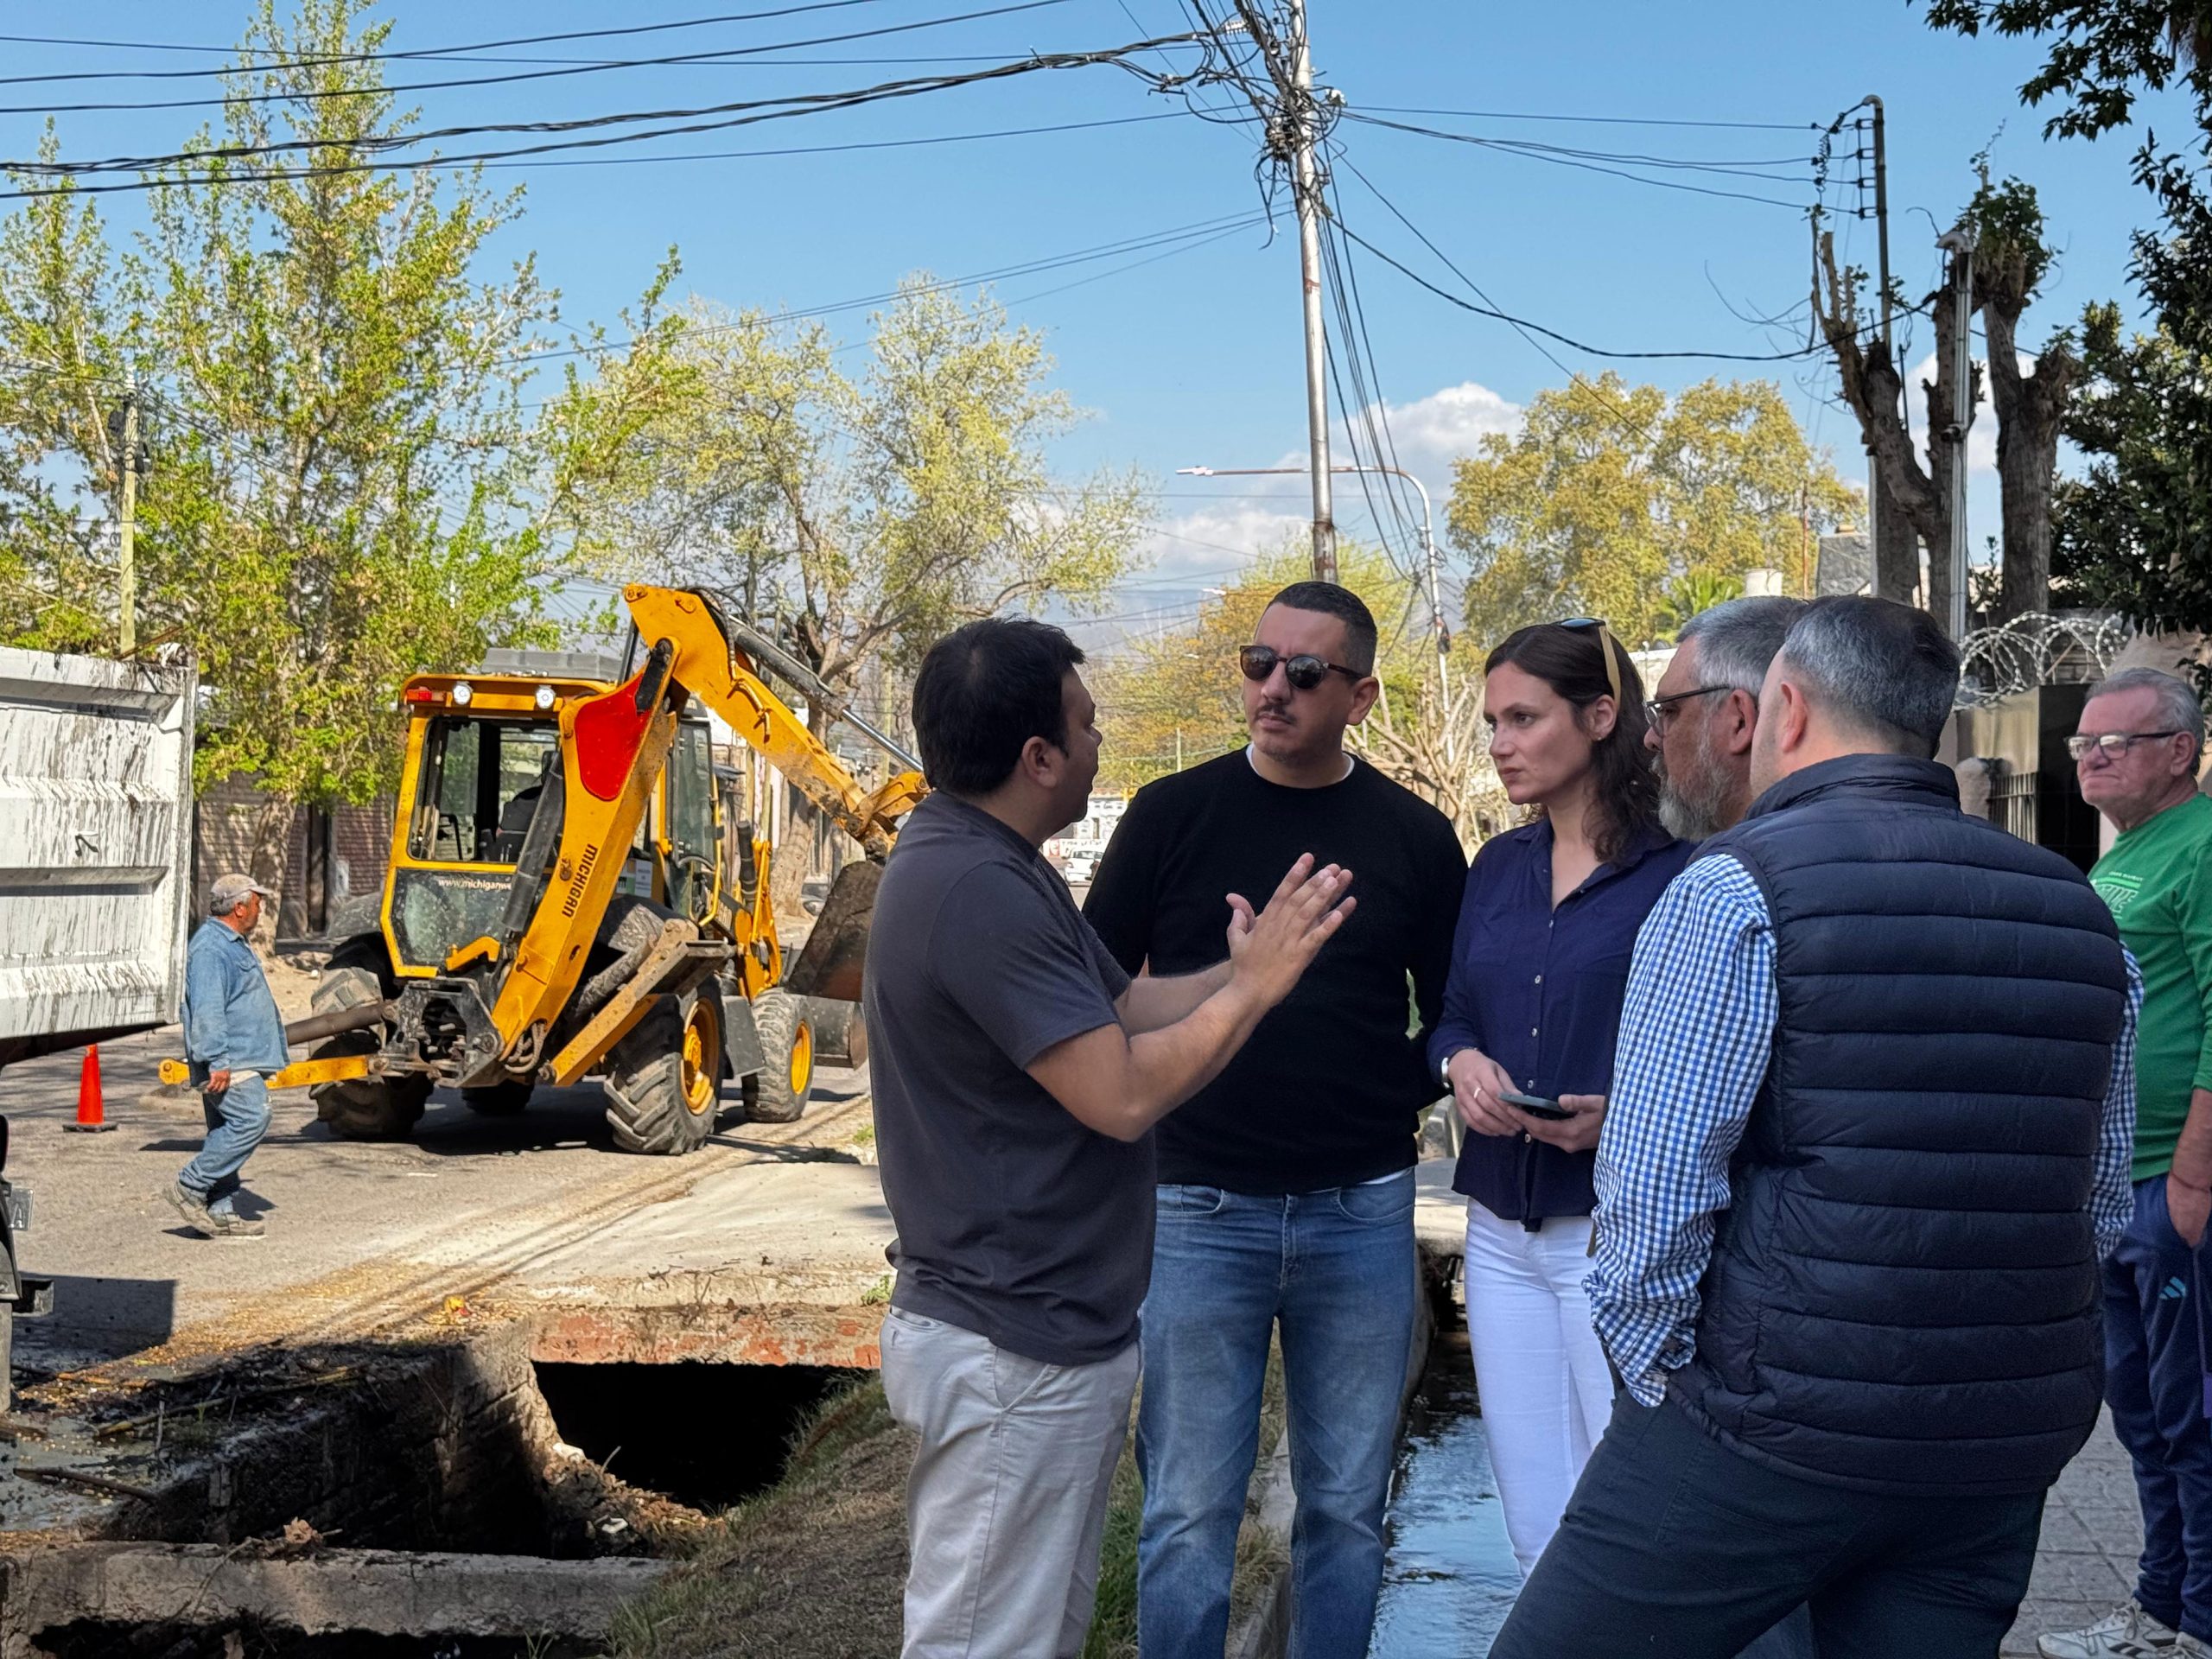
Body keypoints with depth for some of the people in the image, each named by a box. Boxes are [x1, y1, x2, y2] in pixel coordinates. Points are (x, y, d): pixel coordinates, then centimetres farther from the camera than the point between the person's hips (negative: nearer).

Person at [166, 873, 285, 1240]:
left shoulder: (232, 944, 20)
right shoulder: (210, 949, -15)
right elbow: (206, 1010, -22)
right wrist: (217, 1061, -26)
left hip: (239, 1061, 11)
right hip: (229, 1062, -11)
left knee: (227, 1132, 10)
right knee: (251, 1119, -19)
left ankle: (220, 1212, 12)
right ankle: (190, 1187, -14)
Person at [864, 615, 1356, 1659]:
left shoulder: (986, 863, 11)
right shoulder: (976, 889, -24)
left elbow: (1120, 1010, 13)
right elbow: (1122, 1094, -26)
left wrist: (1247, 966, 3)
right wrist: (1257, 986, -14)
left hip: (1046, 1329, 11)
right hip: (1013, 1354, -11)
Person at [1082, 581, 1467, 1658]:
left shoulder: (1414, 838, 3)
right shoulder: (1172, 814, -1)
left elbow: (1451, 1014, 12)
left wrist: (1402, 1099, -2)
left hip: (1362, 1209, 2)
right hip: (1200, 1207, -1)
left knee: (1346, 1507, 12)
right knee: (1189, 1514, 4)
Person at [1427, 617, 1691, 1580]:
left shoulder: (1678, 868, -10)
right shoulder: (1499, 868, 11)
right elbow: (1454, 1015, 16)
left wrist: (1625, 1111, -24)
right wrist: (1461, 1061, -6)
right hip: (1502, 1230, 6)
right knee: (1535, 1534, 13)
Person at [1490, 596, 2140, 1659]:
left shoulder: (1735, 893, -10)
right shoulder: (2079, 915, 8)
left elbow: (1652, 1200, -14)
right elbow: (2100, 1202, 14)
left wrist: (1662, 1376, -1)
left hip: (1770, 1433, -6)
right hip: (2005, 1451, 6)